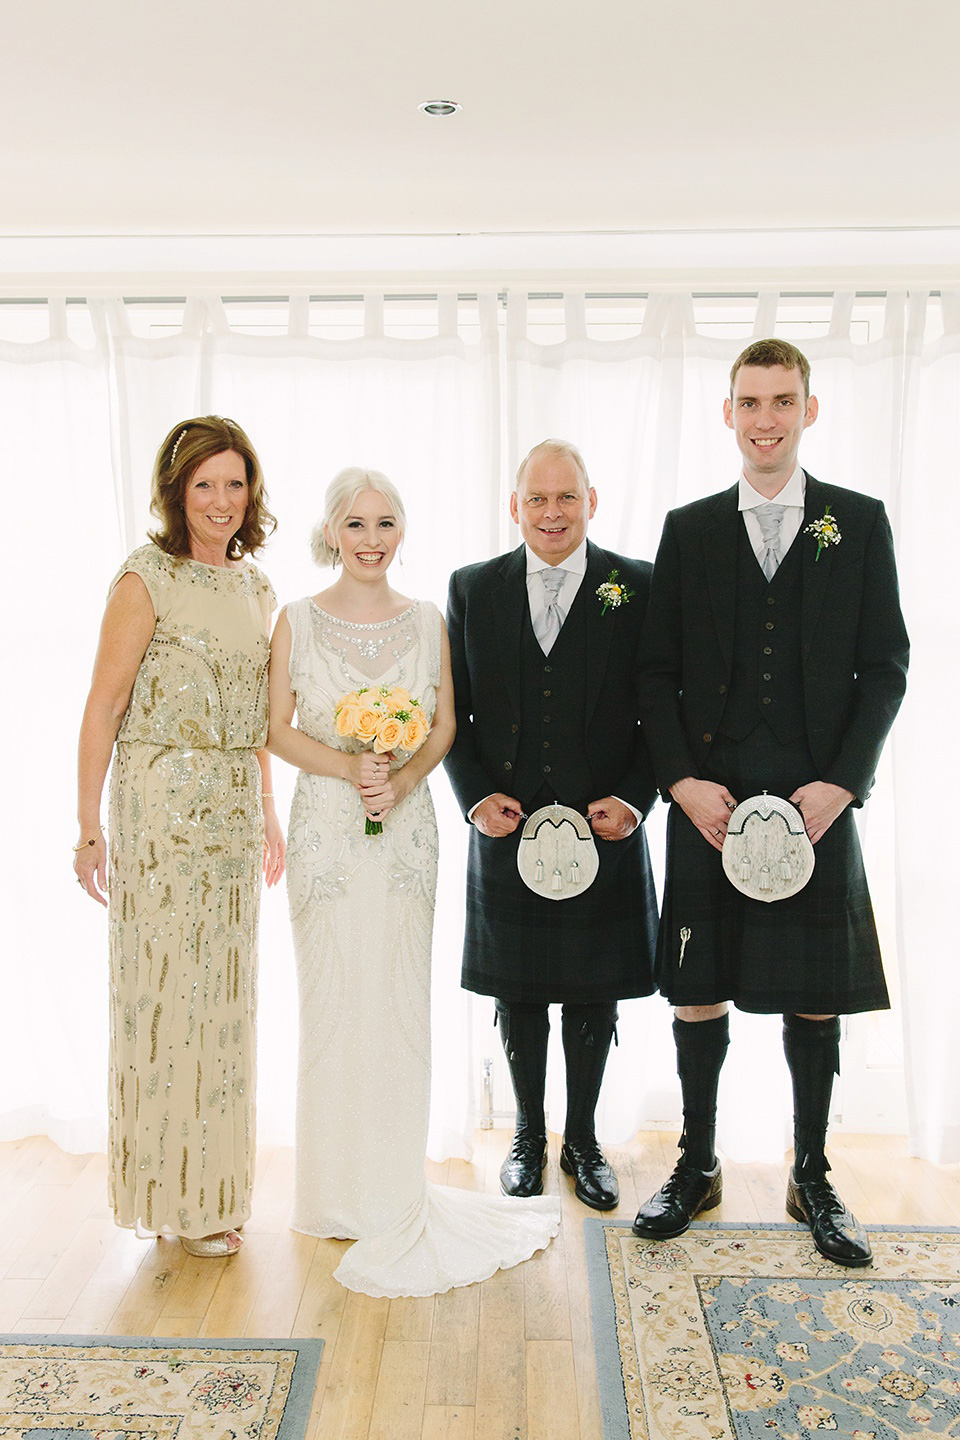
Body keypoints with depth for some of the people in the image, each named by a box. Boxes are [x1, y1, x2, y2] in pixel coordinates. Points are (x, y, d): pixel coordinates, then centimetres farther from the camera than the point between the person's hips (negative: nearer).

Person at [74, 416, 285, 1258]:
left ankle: (214, 1183, 29)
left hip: (235, 806, 6)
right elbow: (104, 706, -10)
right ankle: (175, 1196, 17)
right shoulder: (147, 579, -8)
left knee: (226, 986, 13)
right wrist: (90, 827, -14)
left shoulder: (255, 587, 11)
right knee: (167, 983, 1)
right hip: (162, 801, -6)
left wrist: (268, 814, 17)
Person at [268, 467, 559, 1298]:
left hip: (406, 827, 1)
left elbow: (445, 727, 6)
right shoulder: (299, 621, 1)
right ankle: (340, 1190, 22)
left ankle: (395, 1190, 22)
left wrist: (401, 780, -12)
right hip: (326, 825, -1)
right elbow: (280, 729, 1)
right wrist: (346, 767, -15)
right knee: (332, 1001, 5)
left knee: (400, 1002, 5)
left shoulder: (427, 621, 5)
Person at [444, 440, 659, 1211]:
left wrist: (634, 798, -12)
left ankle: (583, 1141, 31)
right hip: (506, 827, 1)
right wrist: (476, 796, -7)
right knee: (518, 995, 13)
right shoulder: (473, 589, 4)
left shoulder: (639, 588, 0)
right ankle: (529, 1135, 34)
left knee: (594, 996, 12)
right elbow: (453, 711, 6)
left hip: (605, 828, -1)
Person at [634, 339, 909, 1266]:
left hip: (818, 798, 0)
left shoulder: (859, 522, 5)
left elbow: (885, 667, 2)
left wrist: (840, 782, -9)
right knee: (697, 990, 8)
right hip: (708, 800, 1)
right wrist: (682, 780, -8)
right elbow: (659, 672, 5)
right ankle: (697, 1166, 26)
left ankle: (812, 1179, 26)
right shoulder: (690, 529, 7)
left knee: (817, 996, 9)